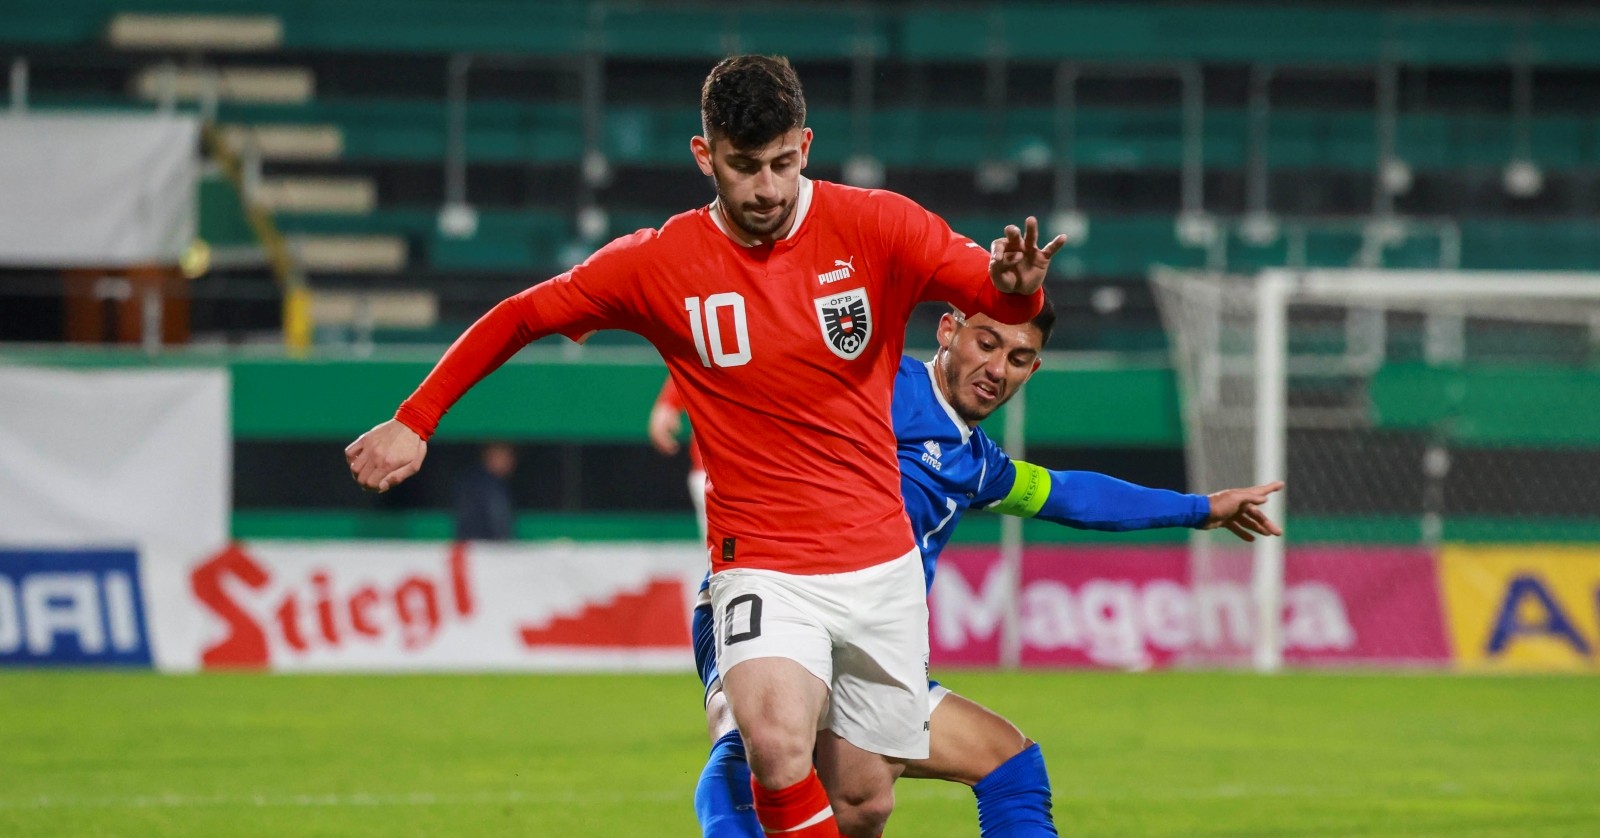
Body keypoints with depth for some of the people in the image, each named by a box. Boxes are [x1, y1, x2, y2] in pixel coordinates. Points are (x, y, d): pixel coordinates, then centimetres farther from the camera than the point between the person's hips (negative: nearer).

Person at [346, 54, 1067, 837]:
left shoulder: (874, 228, -5)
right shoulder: (659, 264, -4)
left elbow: (998, 292, -10)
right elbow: (520, 316, 9)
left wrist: (1015, 288, -34)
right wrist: (414, 421, 6)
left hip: (881, 566, 2)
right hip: (761, 567, -2)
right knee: (777, 745, -31)